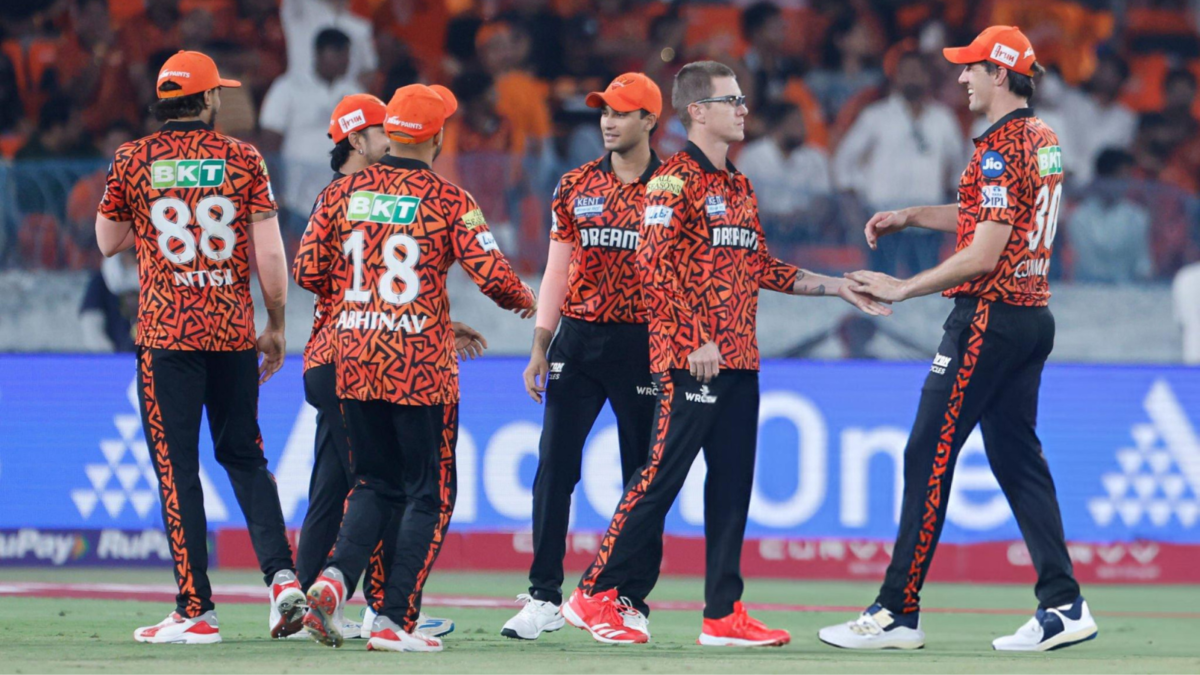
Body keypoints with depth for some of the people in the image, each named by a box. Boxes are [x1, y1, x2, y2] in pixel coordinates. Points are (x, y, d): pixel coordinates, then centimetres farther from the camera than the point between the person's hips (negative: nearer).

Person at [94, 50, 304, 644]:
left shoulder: (133, 160, 0)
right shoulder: (242, 160, 1)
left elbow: (107, 242, 11)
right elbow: (270, 253, -2)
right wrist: (276, 326, 8)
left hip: (165, 333, -2)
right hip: (233, 331, 2)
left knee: (176, 466, 0)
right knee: (244, 457, 14)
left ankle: (196, 611, -4)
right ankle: (280, 575, -4)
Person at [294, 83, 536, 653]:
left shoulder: (346, 191, 4)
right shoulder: (447, 200, -6)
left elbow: (307, 270, 5)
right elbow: (492, 275, -11)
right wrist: (525, 302, 11)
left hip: (354, 363, 4)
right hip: (421, 366, -4)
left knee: (374, 483, 18)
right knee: (428, 494, 6)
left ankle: (334, 579, -7)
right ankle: (395, 621, -1)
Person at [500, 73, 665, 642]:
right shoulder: (575, 186, 10)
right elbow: (558, 270, 11)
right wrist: (540, 349, 4)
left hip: (642, 343, -3)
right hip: (577, 339, 3)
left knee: (643, 474, 2)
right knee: (554, 466, -5)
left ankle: (633, 601, 9)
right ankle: (543, 598, -3)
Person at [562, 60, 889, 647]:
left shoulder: (738, 187, 19)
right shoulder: (674, 181, -8)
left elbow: (761, 268, 23)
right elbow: (654, 266, -16)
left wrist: (838, 287, 20)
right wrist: (695, 341, -20)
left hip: (739, 361, 9)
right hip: (690, 361, -9)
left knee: (732, 487, 7)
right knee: (662, 477, -8)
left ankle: (724, 613, 10)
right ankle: (595, 596, -2)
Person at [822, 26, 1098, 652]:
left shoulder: (1000, 148, -16)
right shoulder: (1043, 140, 14)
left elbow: (985, 254, -19)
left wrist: (902, 289, -11)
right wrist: (912, 216, 22)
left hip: (990, 314, -10)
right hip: (1032, 314, 10)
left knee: (928, 456, -6)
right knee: (1017, 458, 11)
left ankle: (897, 612, -6)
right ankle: (1063, 606, 4)